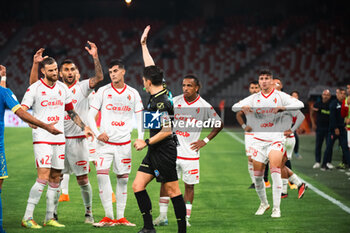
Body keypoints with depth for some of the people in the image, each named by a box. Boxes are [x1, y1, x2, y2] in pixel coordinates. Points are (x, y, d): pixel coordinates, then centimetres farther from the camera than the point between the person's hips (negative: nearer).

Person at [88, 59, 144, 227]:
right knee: (102, 175, -14)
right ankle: (108, 217, -9)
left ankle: (120, 217, 12)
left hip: (124, 142, 2)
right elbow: (91, 114, 1)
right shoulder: (103, 91, 1)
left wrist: (141, 138, -3)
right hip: (105, 142, -1)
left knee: (123, 178, 4)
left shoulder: (133, 93, 5)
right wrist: (97, 133, -14)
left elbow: (140, 116, 9)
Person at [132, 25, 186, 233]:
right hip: (155, 153, 10)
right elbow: (151, 67, 21)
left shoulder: (161, 102, -19)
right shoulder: (159, 93, 7)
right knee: (138, 186, 5)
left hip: (164, 152, -10)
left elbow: (167, 130, -23)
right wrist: (143, 44, 26)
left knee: (172, 190, -4)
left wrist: (146, 143, -15)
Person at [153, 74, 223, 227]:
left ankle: (186, 218, 12)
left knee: (189, 185, 3)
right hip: (172, 150, 1)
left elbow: (219, 125, 8)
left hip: (190, 152, -1)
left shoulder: (204, 106, -3)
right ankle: (163, 216, 4)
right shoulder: (174, 101, 2)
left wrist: (205, 141, 1)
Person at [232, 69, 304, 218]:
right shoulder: (254, 98, 8)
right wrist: (243, 107, -19)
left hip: (275, 139, -3)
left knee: (275, 171, -19)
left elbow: (299, 104, -14)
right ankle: (263, 203, 25)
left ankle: (276, 208, -13)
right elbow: (234, 107, 5)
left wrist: (282, 107, -30)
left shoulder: (280, 96, -1)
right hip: (258, 140, 3)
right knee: (257, 176, 3)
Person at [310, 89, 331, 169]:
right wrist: (313, 123, 6)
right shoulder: (318, 103, -1)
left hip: (329, 127, -1)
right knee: (318, 145, 3)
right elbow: (312, 113, 13)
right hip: (319, 127, 1)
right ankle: (317, 162, 9)